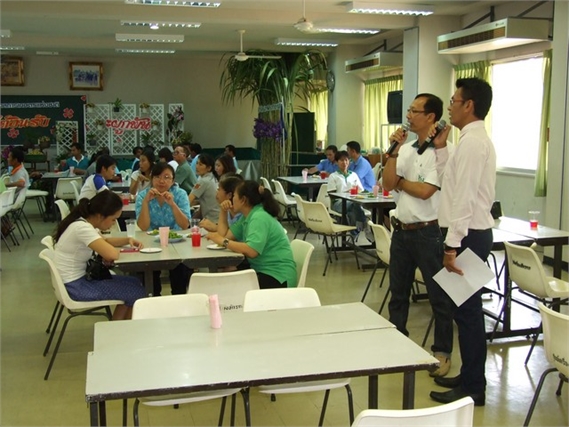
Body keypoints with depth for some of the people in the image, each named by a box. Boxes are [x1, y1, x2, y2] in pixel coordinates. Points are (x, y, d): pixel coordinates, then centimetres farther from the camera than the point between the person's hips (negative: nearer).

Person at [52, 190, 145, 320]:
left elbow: (103, 241, 22)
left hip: (80, 278, 10)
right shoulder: (82, 228, -26)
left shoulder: (85, 222, 4)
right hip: (75, 286, -10)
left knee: (134, 284, 14)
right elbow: (112, 254, -37)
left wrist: (127, 240, 4)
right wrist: (117, 251, -12)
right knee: (137, 293, -5)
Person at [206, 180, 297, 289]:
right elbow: (225, 235, 10)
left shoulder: (259, 218, -18)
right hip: (262, 271, 9)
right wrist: (223, 212, 8)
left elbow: (251, 251, -30)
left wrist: (223, 241, -25)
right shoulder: (247, 217, 13)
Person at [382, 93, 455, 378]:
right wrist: (393, 152, -7)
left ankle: (442, 351, 18)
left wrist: (399, 182, -5)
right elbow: (388, 185, 1)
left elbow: (425, 191, -22)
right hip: (401, 231, 8)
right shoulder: (406, 149, 8)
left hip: (427, 233, -7)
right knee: (398, 292, 18)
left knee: (439, 296, 5)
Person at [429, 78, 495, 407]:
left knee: (467, 310, -2)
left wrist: (452, 246, -22)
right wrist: (441, 148, 16)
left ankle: (473, 388, 10)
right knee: (467, 309, 16)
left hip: (469, 235, -10)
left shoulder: (472, 142, -16)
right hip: (473, 233, 10)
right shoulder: (476, 139, 16)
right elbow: (452, 180, 21)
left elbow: (464, 197, -22)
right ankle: (470, 377, 28)